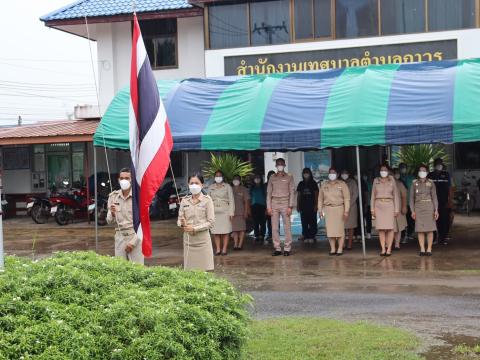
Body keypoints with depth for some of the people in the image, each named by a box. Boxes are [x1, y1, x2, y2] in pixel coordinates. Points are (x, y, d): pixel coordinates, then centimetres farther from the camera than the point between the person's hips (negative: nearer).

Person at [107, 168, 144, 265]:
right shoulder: (113, 196, 8)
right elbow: (109, 221, 11)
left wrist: (133, 241, -11)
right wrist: (112, 213, -12)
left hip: (135, 236, -3)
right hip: (119, 236, 4)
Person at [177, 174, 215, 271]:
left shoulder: (207, 200, -1)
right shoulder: (184, 200, 9)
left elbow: (211, 222, -6)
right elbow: (180, 219, 11)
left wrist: (195, 229, -15)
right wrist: (182, 224, -13)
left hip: (202, 239, -3)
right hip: (188, 240, 3)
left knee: (205, 270, -3)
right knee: (189, 270, 3)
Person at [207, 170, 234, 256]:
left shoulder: (227, 187, 5)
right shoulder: (211, 187, 13)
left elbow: (231, 200, 2)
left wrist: (231, 212, -6)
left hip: (225, 212, -2)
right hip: (214, 212, 2)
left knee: (225, 231, -3)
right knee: (215, 232, -1)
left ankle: (224, 249, 2)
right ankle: (218, 249, 5)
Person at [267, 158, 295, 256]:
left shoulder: (289, 177, 5)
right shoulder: (272, 178, 11)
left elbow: (292, 192, 1)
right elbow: (269, 193, 9)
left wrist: (290, 206, -8)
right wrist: (268, 207, 1)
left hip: (285, 203, -2)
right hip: (274, 203, 2)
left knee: (287, 227, -5)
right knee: (274, 227, 1)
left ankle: (287, 248, 0)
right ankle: (277, 248, 6)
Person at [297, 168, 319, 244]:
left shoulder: (313, 183, 3)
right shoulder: (301, 184, 11)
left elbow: (316, 195, 1)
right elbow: (298, 195, 12)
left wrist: (316, 205, -7)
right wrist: (298, 205, 7)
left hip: (312, 205, -3)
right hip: (303, 206, 3)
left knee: (312, 222, -3)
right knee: (304, 222, 2)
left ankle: (312, 237, 1)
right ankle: (306, 237, 7)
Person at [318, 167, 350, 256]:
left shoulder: (342, 184, 2)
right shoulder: (324, 185, 13)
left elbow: (346, 198, -2)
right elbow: (320, 198, 15)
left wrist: (346, 210, -9)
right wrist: (320, 210, 8)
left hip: (339, 209, -3)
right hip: (328, 209, 3)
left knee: (340, 229, -3)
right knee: (330, 229, -1)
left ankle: (340, 249, 1)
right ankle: (332, 249, 5)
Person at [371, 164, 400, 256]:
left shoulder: (392, 181, 8)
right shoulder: (376, 181, 10)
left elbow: (395, 195, 7)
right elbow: (373, 195, 11)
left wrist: (397, 209, 1)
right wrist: (372, 209, 4)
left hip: (389, 205, -1)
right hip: (379, 205, 1)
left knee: (390, 228, -7)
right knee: (381, 229, -3)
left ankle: (389, 249, -2)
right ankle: (383, 249, 0)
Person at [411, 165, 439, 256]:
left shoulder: (431, 183, 4)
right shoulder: (414, 183, 6)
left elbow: (434, 197, 3)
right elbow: (412, 198, 7)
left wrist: (436, 210, -5)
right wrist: (412, 211, -1)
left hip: (429, 206, -1)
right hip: (418, 207, 1)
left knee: (429, 229, -2)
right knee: (420, 229, -2)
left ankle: (429, 249, 4)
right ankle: (422, 249, 2)